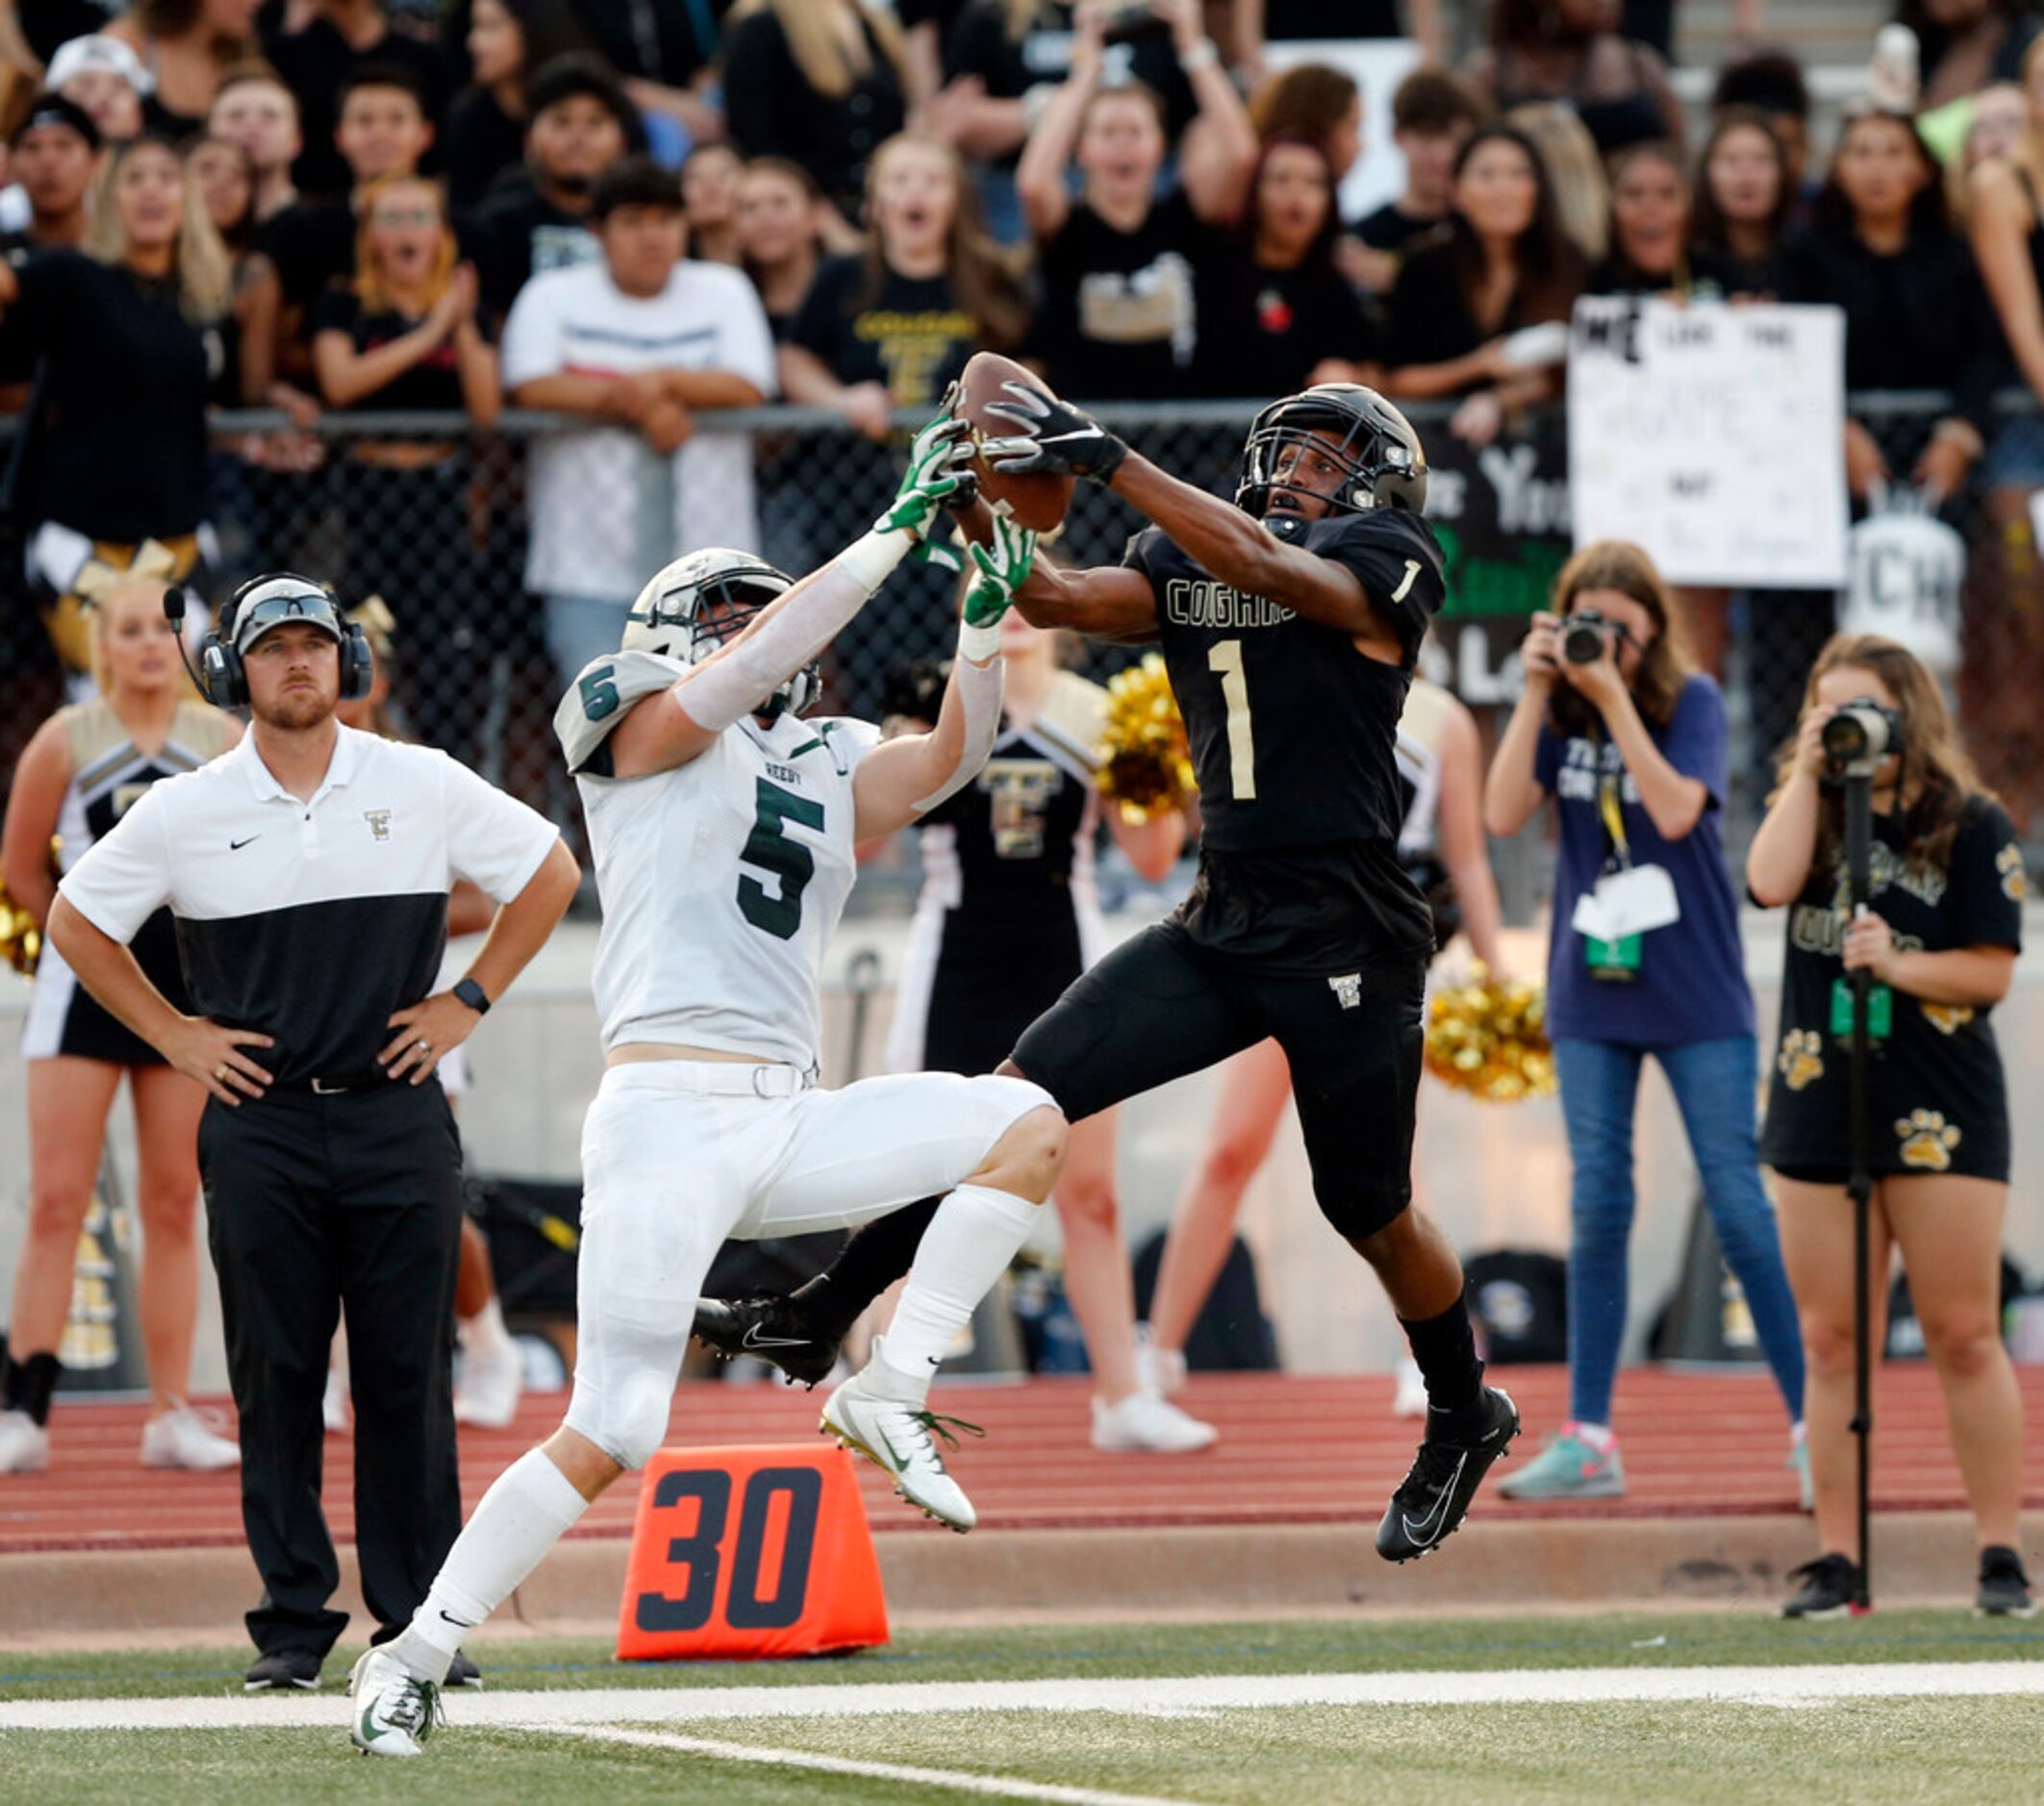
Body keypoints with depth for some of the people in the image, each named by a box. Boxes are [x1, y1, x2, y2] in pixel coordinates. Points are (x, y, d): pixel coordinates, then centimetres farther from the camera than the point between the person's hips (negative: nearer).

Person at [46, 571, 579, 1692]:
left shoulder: (425, 787, 3)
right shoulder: (184, 813, 2)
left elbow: (549, 873, 13)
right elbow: (76, 923, 12)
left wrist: (468, 1002, 7)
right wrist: (173, 1035, 6)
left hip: (395, 1112, 0)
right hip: (260, 1126, 0)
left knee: (407, 1374, 0)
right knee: (274, 1377, 0)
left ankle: (419, 1617, 5)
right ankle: (292, 1625, 5)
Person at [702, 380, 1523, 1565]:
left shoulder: (1387, 566, -6)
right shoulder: (1185, 569, 10)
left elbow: (1266, 566, -24)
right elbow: (1059, 600, -4)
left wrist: (1110, 461, -29)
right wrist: (978, 510, -23)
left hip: (1350, 944, -5)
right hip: (1223, 927, 5)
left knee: (1372, 1211, 7)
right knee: (1029, 1094, -5)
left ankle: (1466, 1418, 32)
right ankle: (831, 1301, -2)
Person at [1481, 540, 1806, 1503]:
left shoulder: (1691, 700, -5)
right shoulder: (1557, 710, 2)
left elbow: (1677, 809, -20)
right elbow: (1503, 813, -9)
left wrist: (1612, 695, -21)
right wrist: (1537, 693, -14)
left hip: (1697, 994, -3)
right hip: (1591, 992, 3)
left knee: (1739, 1207, -3)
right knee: (1597, 1213, 4)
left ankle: (1813, 1424, 4)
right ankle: (1586, 1442, 8)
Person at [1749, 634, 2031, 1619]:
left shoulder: (1973, 827, -2)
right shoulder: (1807, 812, 10)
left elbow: (1994, 971, -6)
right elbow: (1771, 883, -11)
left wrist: (1897, 964, -20)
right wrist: (1809, 772, -8)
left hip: (1940, 1113, -4)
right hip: (1818, 1104, 4)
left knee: (1964, 1337, -3)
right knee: (1831, 1343, 4)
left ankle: (2000, 1554, 1)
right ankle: (1837, 1558, 7)